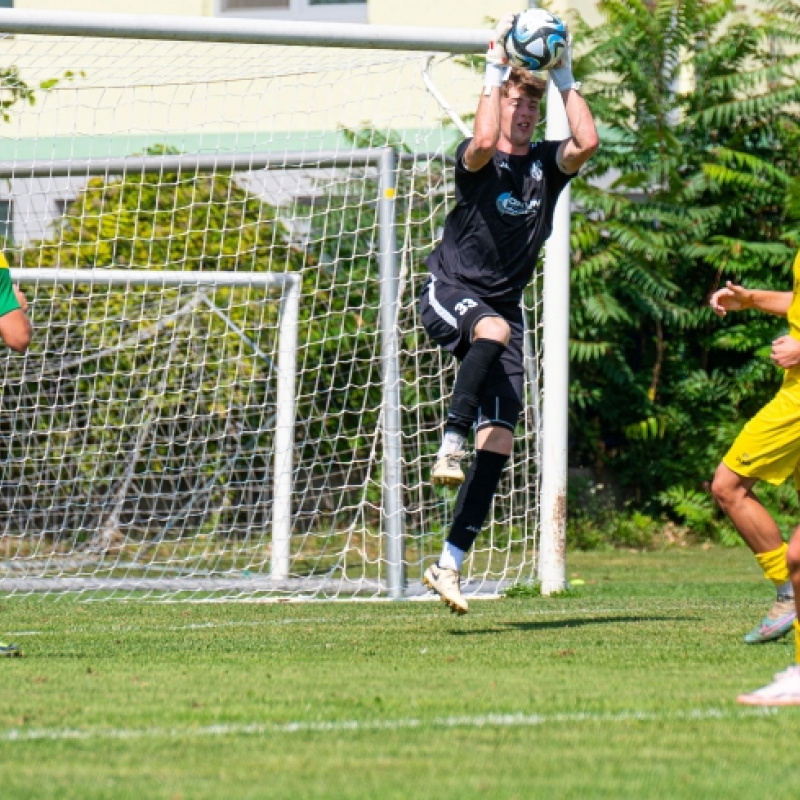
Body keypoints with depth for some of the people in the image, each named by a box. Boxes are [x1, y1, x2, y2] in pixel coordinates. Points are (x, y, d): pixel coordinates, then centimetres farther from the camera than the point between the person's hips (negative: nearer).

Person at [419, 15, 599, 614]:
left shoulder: (546, 164, 6)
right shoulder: (478, 160, -5)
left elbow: (587, 141, -16)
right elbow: (484, 140, -30)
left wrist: (565, 77, -10)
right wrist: (496, 71, -21)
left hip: (504, 306, 5)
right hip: (451, 293, -4)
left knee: (499, 442, -6)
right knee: (493, 330, -42)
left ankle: (450, 564, -4)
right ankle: (450, 443, -34)